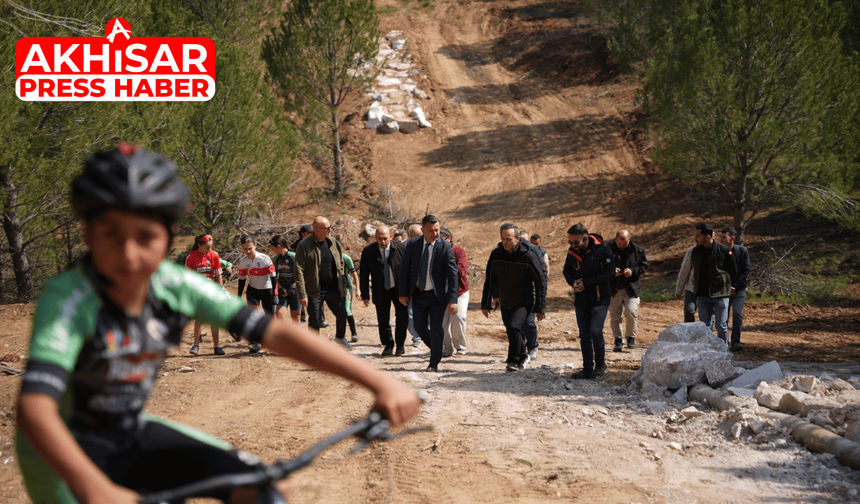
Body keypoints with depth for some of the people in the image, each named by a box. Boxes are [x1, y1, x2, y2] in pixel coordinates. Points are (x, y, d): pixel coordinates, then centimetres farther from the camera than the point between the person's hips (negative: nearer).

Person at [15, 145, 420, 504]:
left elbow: (275, 333, -16)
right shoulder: (69, 298, -28)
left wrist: (378, 381, -24)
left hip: (133, 434, 4)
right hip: (64, 453, -4)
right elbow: (34, 406, -42)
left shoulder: (174, 285, -14)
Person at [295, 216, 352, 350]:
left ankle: (340, 337, 40)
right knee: (314, 320, 1)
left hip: (334, 289, 5)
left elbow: (340, 265, 14)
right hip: (315, 291, -5)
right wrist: (302, 294, -16)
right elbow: (299, 270, -13)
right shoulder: (304, 245, -13)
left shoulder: (334, 243, 3)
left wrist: (343, 285, 12)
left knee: (342, 314, 12)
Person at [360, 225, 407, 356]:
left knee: (402, 316, -1)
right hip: (380, 291, 1)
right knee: (383, 320, 5)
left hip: (399, 289, -1)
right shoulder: (368, 251, -7)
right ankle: (388, 345, 23)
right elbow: (363, 275, -2)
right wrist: (365, 295, -4)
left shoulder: (401, 248, -9)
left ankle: (400, 344, 18)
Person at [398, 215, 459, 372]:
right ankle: (435, 349, 37)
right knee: (420, 328, 8)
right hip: (418, 294, 3)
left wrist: (452, 300, -20)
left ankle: (434, 363, 14)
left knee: (436, 330, -2)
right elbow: (404, 269, 4)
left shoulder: (445, 247, -12)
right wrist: (403, 293, 1)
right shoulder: (412, 245, -4)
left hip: (437, 295, -3)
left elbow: (452, 274, -14)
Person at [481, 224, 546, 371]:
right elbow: (490, 280, 7)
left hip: (523, 302, -5)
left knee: (514, 326, -24)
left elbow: (540, 283, -8)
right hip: (505, 302, 5)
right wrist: (486, 304, 6)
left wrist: (540, 308, -8)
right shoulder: (496, 254, -3)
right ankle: (523, 356, 38)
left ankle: (515, 360, -9)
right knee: (512, 331, 14)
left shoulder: (528, 256, -15)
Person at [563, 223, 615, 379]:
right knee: (584, 336, 8)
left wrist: (587, 283, -20)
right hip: (581, 300, 5)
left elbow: (610, 273, -16)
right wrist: (572, 282, -8)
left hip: (600, 299, -5)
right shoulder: (572, 252, 0)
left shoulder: (602, 249, -14)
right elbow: (567, 271, 15)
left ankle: (600, 365, 3)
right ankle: (588, 369, 17)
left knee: (595, 331, -17)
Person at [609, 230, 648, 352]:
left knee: (631, 312, -15)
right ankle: (618, 341, 17)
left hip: (631, 288, -1)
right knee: (614, 315, 3)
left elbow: (644, 265, 7)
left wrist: (632, 271, -10)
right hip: (614, 289, 1)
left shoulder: (637, 250, 1)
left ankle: (631, 337, 5)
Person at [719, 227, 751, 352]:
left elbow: (746, 271, -6)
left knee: (737, 314, -16)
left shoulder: (742, 251, -5)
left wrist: (734, 287, -12)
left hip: (738, 289, -1)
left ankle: (735, 342, -8)